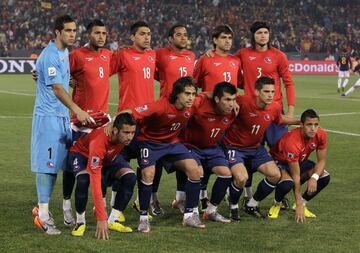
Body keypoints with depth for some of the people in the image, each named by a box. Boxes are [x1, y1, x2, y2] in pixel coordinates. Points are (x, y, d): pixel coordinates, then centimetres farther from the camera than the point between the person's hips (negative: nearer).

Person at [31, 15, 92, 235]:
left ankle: (43, 208, 19)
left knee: (57, 164, 10)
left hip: (63, 117, 9)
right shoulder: (50, 56, -15)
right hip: (48, 117, -9)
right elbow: (57, 88, -21)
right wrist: (78, 111, -26)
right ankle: (43, 214, -3)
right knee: (47, 165, -7)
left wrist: (71, 113, 22)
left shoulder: (65, 53, 14)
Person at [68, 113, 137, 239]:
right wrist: (101, 219, -50)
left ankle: (113, 220, -8)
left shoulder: (127, 128, -30)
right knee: (84, 178, -36)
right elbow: (95, 182, -47)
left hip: (109, 156, 5)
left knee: (130, 176, -18)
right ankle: (80, 222, -16)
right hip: (82, 154, -5)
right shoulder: (98, 142, -45)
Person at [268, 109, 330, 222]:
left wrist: (314, 177, -32)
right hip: (280, 161, -6)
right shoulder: (292, 142, -37)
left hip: (301, 161, 6)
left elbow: (321, 161, -10)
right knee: (287, 183, -37)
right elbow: (296, 176, -34)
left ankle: (303, 204, 3)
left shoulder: (320, 135, -21)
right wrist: (299, 205, -31)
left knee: (324, 177, -18)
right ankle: (277, 204, -2)